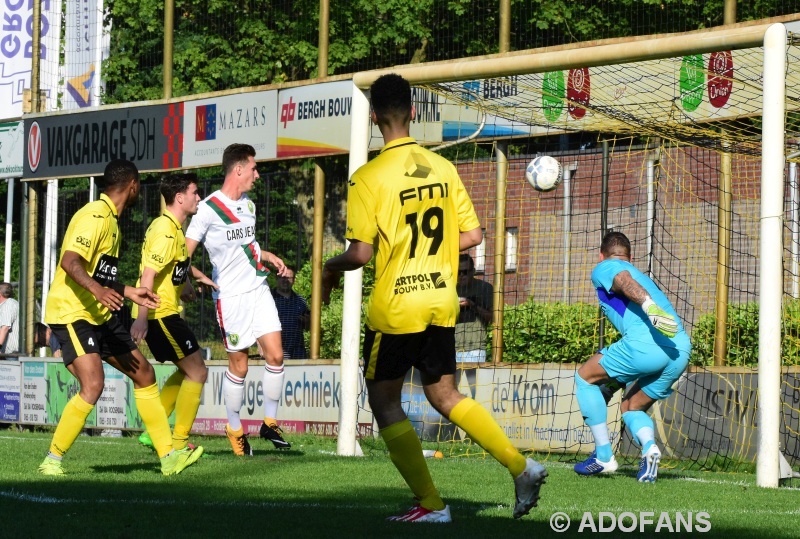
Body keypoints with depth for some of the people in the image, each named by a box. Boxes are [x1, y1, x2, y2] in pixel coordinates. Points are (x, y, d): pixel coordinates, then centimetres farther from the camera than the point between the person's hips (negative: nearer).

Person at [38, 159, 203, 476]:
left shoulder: (110, 220, 17)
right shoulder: (95, 217, -15)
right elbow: (70, 262, -28)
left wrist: (130, 293, 30)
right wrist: (97, 290, -43)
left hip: (100, 316, 10)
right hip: (72, 313, -10)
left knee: (144, 374, 9)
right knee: (93, 385, -23)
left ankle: (168, 456, 13)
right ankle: (52, 460, -11)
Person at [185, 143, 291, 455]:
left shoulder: (248, 205, 14)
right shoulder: (209, 209, -10)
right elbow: (184, 253, -9)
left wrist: (269, 258, 14)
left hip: (259, 290, 6)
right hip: (231, 297, -6)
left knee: (275, 355, -3)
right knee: (239, 365, -1)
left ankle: (269, 423, 10)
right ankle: (234, 430, 15)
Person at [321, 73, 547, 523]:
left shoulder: (368, 178, -13)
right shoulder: (443, 168, 3)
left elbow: (361, 253, -17)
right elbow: (472, 236, 6)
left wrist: (332, 267, 4)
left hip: (395, 308, -6)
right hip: (441, 303, 6)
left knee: (385, 401, 9)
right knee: (445, 395, 19)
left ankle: (431, 505, 4)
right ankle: (521, 466, 5)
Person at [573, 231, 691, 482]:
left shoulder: (603, 268, 16)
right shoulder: (642, 275, 37)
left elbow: (624, 280, -8)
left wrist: (649, 307, -28)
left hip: (645, 340, -7)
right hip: (682, 348, 7)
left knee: (584, 377, 16)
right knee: (631, 408, 23)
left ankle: (603, 456, 11)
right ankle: (649, 446, -9)